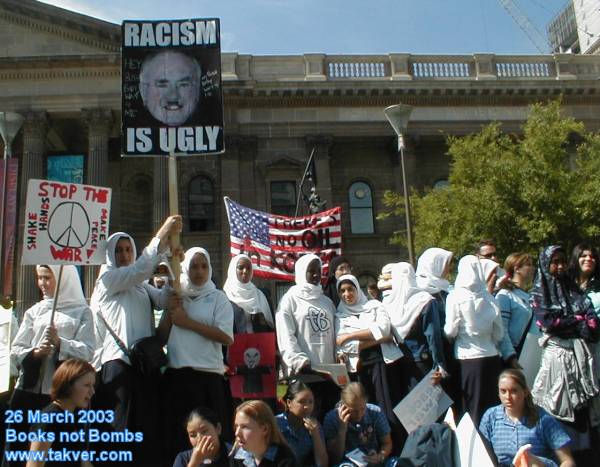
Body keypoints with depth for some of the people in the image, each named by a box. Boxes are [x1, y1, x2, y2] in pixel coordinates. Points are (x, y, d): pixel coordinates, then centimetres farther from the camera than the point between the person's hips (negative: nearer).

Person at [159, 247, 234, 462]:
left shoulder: (217, 297, 6)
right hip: (176, 374, 3)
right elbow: (160, 336, 14)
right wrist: (170, 313, -2)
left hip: (208, 374, -3)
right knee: (177, 436, 5)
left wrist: (188, 323, -7)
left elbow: (227, 337, -7)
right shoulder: (175, 297, 16)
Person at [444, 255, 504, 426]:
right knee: (492, 407, 10)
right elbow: (499, 334, 7)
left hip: (467, 359, -3)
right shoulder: (489, 298, 1)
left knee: (472, 408, 5)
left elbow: (450, 331, -9)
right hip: (491, 357, 3)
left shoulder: (456, 297, -8)